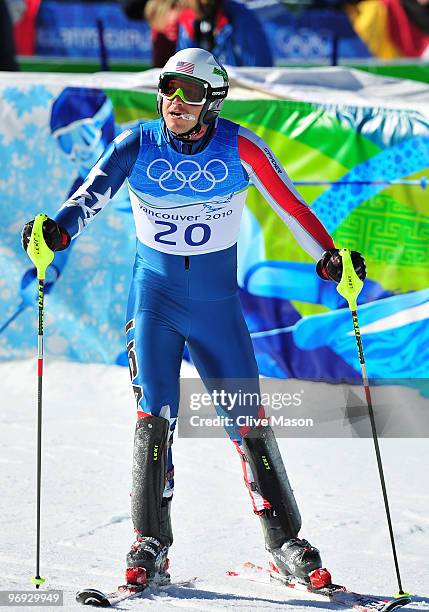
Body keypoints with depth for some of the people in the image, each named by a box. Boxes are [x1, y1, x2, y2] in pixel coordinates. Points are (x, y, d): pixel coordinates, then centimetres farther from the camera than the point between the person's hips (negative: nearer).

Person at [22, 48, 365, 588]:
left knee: (248, 420, -1)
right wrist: (58, 231, -39)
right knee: (154, 417, -9)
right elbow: (93, 194, -21)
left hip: (217, 305, 0)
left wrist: (329, 258, -17)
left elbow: (290, 204, -6)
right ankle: (150, 547, 1)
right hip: (154, 300, 0)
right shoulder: (136, 145, -7)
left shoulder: (240, 148, -10)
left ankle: (285, 543, 11)